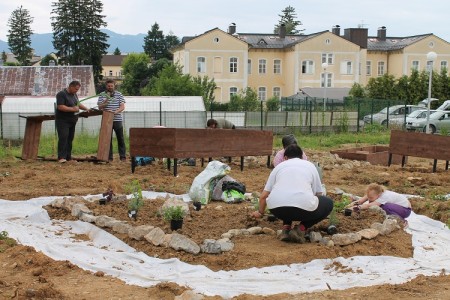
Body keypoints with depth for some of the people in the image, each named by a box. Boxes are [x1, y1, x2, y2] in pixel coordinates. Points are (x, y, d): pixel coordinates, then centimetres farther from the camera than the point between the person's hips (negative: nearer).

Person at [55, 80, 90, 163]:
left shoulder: (74, 95, 16)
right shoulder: (61, 94, -12)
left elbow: (78, 103, 31)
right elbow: (60, 107, -22)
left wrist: (86, 108, 16)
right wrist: (72, 109, -23)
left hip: (72, 121, 8)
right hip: (63, 121, -8)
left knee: (70, 139, 7)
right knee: (63, 138, -15)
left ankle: (68, 157, 11)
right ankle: (61, 157, -18)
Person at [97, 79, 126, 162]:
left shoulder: (119, 94, 5)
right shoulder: (102, 95, 7)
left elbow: (122, 107, -1)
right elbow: (100, 107, 1)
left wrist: (116, 111, -19)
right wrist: (106, 100, -16)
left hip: (117, 120, -1)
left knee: (120, 138, 2)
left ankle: (123, 156, 8)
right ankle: (109, 157, 10)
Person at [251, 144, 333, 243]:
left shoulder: (279, 166, 26)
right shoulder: (310, 165, 25)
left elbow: (263, 196, 25)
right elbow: (318, 193, 29)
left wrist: (260, 212, 46)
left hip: (276, 209, 3)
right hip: (303, 207, -3)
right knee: (328, 203, 26)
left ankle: (286, 228, 13)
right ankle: (301, 228, 7)